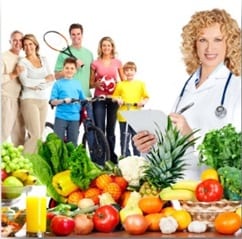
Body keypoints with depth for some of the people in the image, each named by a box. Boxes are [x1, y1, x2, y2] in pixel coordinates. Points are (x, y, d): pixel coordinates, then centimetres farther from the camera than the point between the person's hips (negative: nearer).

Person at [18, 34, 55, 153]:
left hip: (44, 100, 5)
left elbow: (52, 80, 1)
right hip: (29, 100, -5)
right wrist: (44, 80, -8)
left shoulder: (44, 60, 11)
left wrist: (37, 85, -13)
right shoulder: (23, 62, -2)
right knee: (35, 135, -13)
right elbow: (25, 82, -16)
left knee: (39, 135, 5)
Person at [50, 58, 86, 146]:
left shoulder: (77, 83, 10)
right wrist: (63, 101, -20)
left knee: (73, 144, 7)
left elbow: (83, 99, 14)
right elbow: (52, 101, -5)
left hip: (74, 118, 3)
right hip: (61, 117, -3)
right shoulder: (58, 83, 0)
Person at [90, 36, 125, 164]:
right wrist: (96, 84, -14)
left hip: (113, 99, 1)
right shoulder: (95, 63, 3)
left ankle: (112, 157, 16)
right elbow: (91, 83, 7)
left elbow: (123, 80, 13)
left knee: (111, 130, 7)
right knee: (99, 129, -7)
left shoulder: (117, 62, 6)